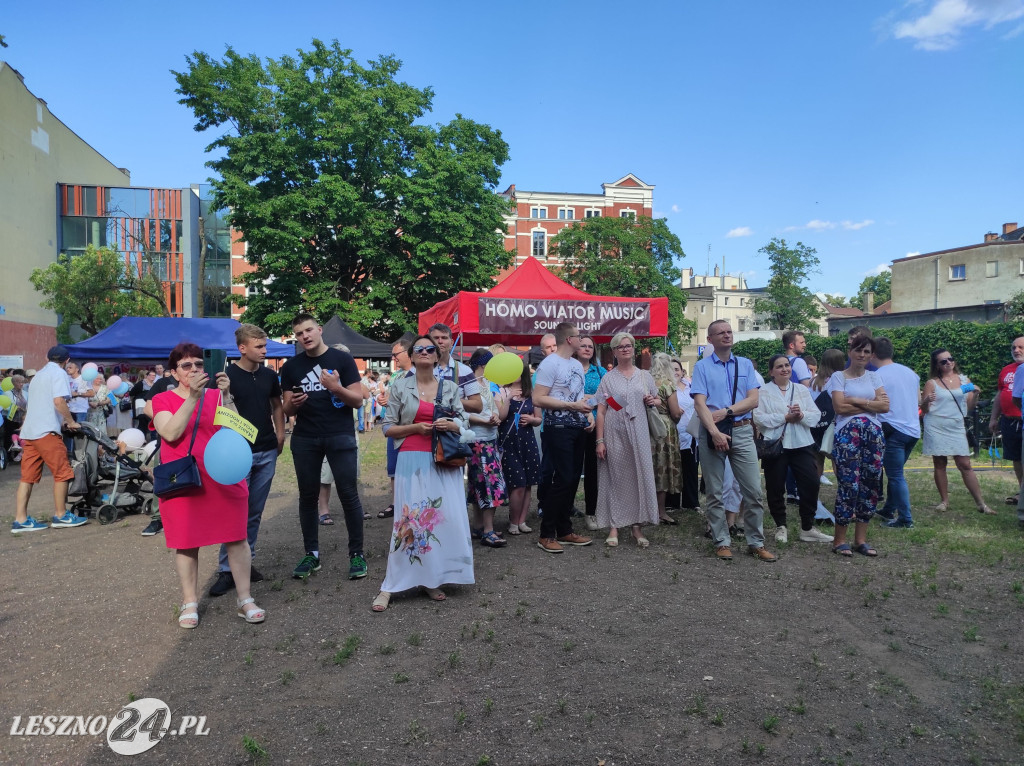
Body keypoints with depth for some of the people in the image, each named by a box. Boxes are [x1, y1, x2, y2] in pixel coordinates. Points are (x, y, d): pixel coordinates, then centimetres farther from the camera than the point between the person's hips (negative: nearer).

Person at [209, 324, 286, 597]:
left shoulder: (269, 375, 7)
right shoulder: (227, 375, -7)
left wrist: (280, 434, 9)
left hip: (267, 452, 5)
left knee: (255, 512, 11)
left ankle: (247, 561, 22)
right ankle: (227, 569, 6)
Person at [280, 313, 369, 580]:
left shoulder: (342, 359, 0)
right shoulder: (291, 367, 8)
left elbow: (358, 400, -3)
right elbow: (288, 410, 10)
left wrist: (336, 388, -20)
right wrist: (293, 404, -14)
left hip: (341, 436, -3)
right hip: (304, 439, 3)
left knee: (349, 495, -3)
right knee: (307, 496, 8)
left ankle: (356, 554, 7)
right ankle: (311, 553, 19)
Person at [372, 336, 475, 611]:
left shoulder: (450, 387, 9)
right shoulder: (400, 386, 3)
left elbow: (463, 423, 13)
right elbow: (388, 428, 4)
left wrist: (450, 425, -8)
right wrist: (415, 427, -11)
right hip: (412, 460, -3)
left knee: (445, 518, 0)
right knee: (408, 519, -7)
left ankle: (433, 580, 15)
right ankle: (390, 586, 3)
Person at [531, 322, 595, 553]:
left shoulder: (577, 365, 16)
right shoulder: (550, 363, -11)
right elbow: (538, 399, -18)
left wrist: (589, 414, 4)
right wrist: (572, 406, -19)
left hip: (578, 429, 9)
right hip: (559, 429, -9)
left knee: (572, 479, 12)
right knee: (562, 479, -10)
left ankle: (564, 531, 23)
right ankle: (546, 535, 1)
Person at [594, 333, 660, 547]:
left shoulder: (644, 375, 10)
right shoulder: (608, 378, 3)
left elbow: (658, 399, 20)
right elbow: (600, 412, -1)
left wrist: (653, 401, -5)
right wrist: (600, 440, -8)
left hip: (638, 434, 2)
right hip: (614, 434, -2)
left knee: (640, 477, 1)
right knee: (615, 478, 2)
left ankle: (637, 526, 11)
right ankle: (613, 527, 8)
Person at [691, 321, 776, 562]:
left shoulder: (745, 365, 10)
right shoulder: (702, 366, 3)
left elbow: (753, 400, 1)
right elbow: (700, 404, -8)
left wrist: (725, 412, -12)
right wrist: (715, 432, -19)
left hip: (742, 431, 2)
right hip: (711, 432, -1)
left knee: (753, 490, 1)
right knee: (714, 492, 5)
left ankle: (756, 542, 13)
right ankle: (722, 542, 16)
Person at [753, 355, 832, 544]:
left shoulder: (802, 390, 13)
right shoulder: (764, 392, 2)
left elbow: (816, 415, 6)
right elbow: (759, 418, -11)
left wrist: (802, 415, -15)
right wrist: (785, 417, -16)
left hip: (802, 444, 3)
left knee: (811, 483, -2)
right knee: (775, 488, 4)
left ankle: (807, 528, 12)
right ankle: (781, 527, 21)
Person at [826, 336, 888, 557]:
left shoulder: (874, 376, 15)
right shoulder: (839, 376, 3)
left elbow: (885, 406, 3)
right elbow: (839, 406, -10)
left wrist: (857, 401, -7)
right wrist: (872, 404, -4)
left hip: (873, 434, 5)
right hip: (847, 434, -5)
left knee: (870, 485, 5)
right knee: (848, 485, -8)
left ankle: (861, 539, 16)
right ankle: (840, 540, 3)